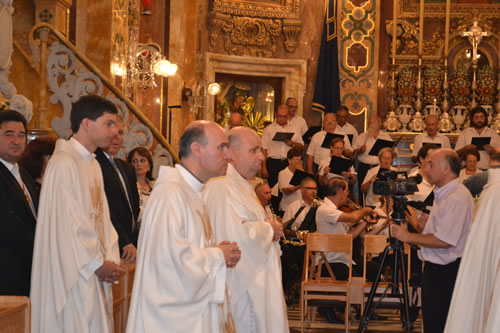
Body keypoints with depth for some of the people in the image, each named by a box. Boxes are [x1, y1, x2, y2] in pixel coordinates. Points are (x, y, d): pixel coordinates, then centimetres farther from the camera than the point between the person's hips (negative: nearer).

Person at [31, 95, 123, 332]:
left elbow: (101, 217, 12)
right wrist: (97, 264, -11)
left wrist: (110, 259, -1)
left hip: (95, 271, 8)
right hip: (73, 274, -8)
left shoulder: (92, 164, 13)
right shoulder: (64, 163, -14)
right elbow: (66, 224, -18)